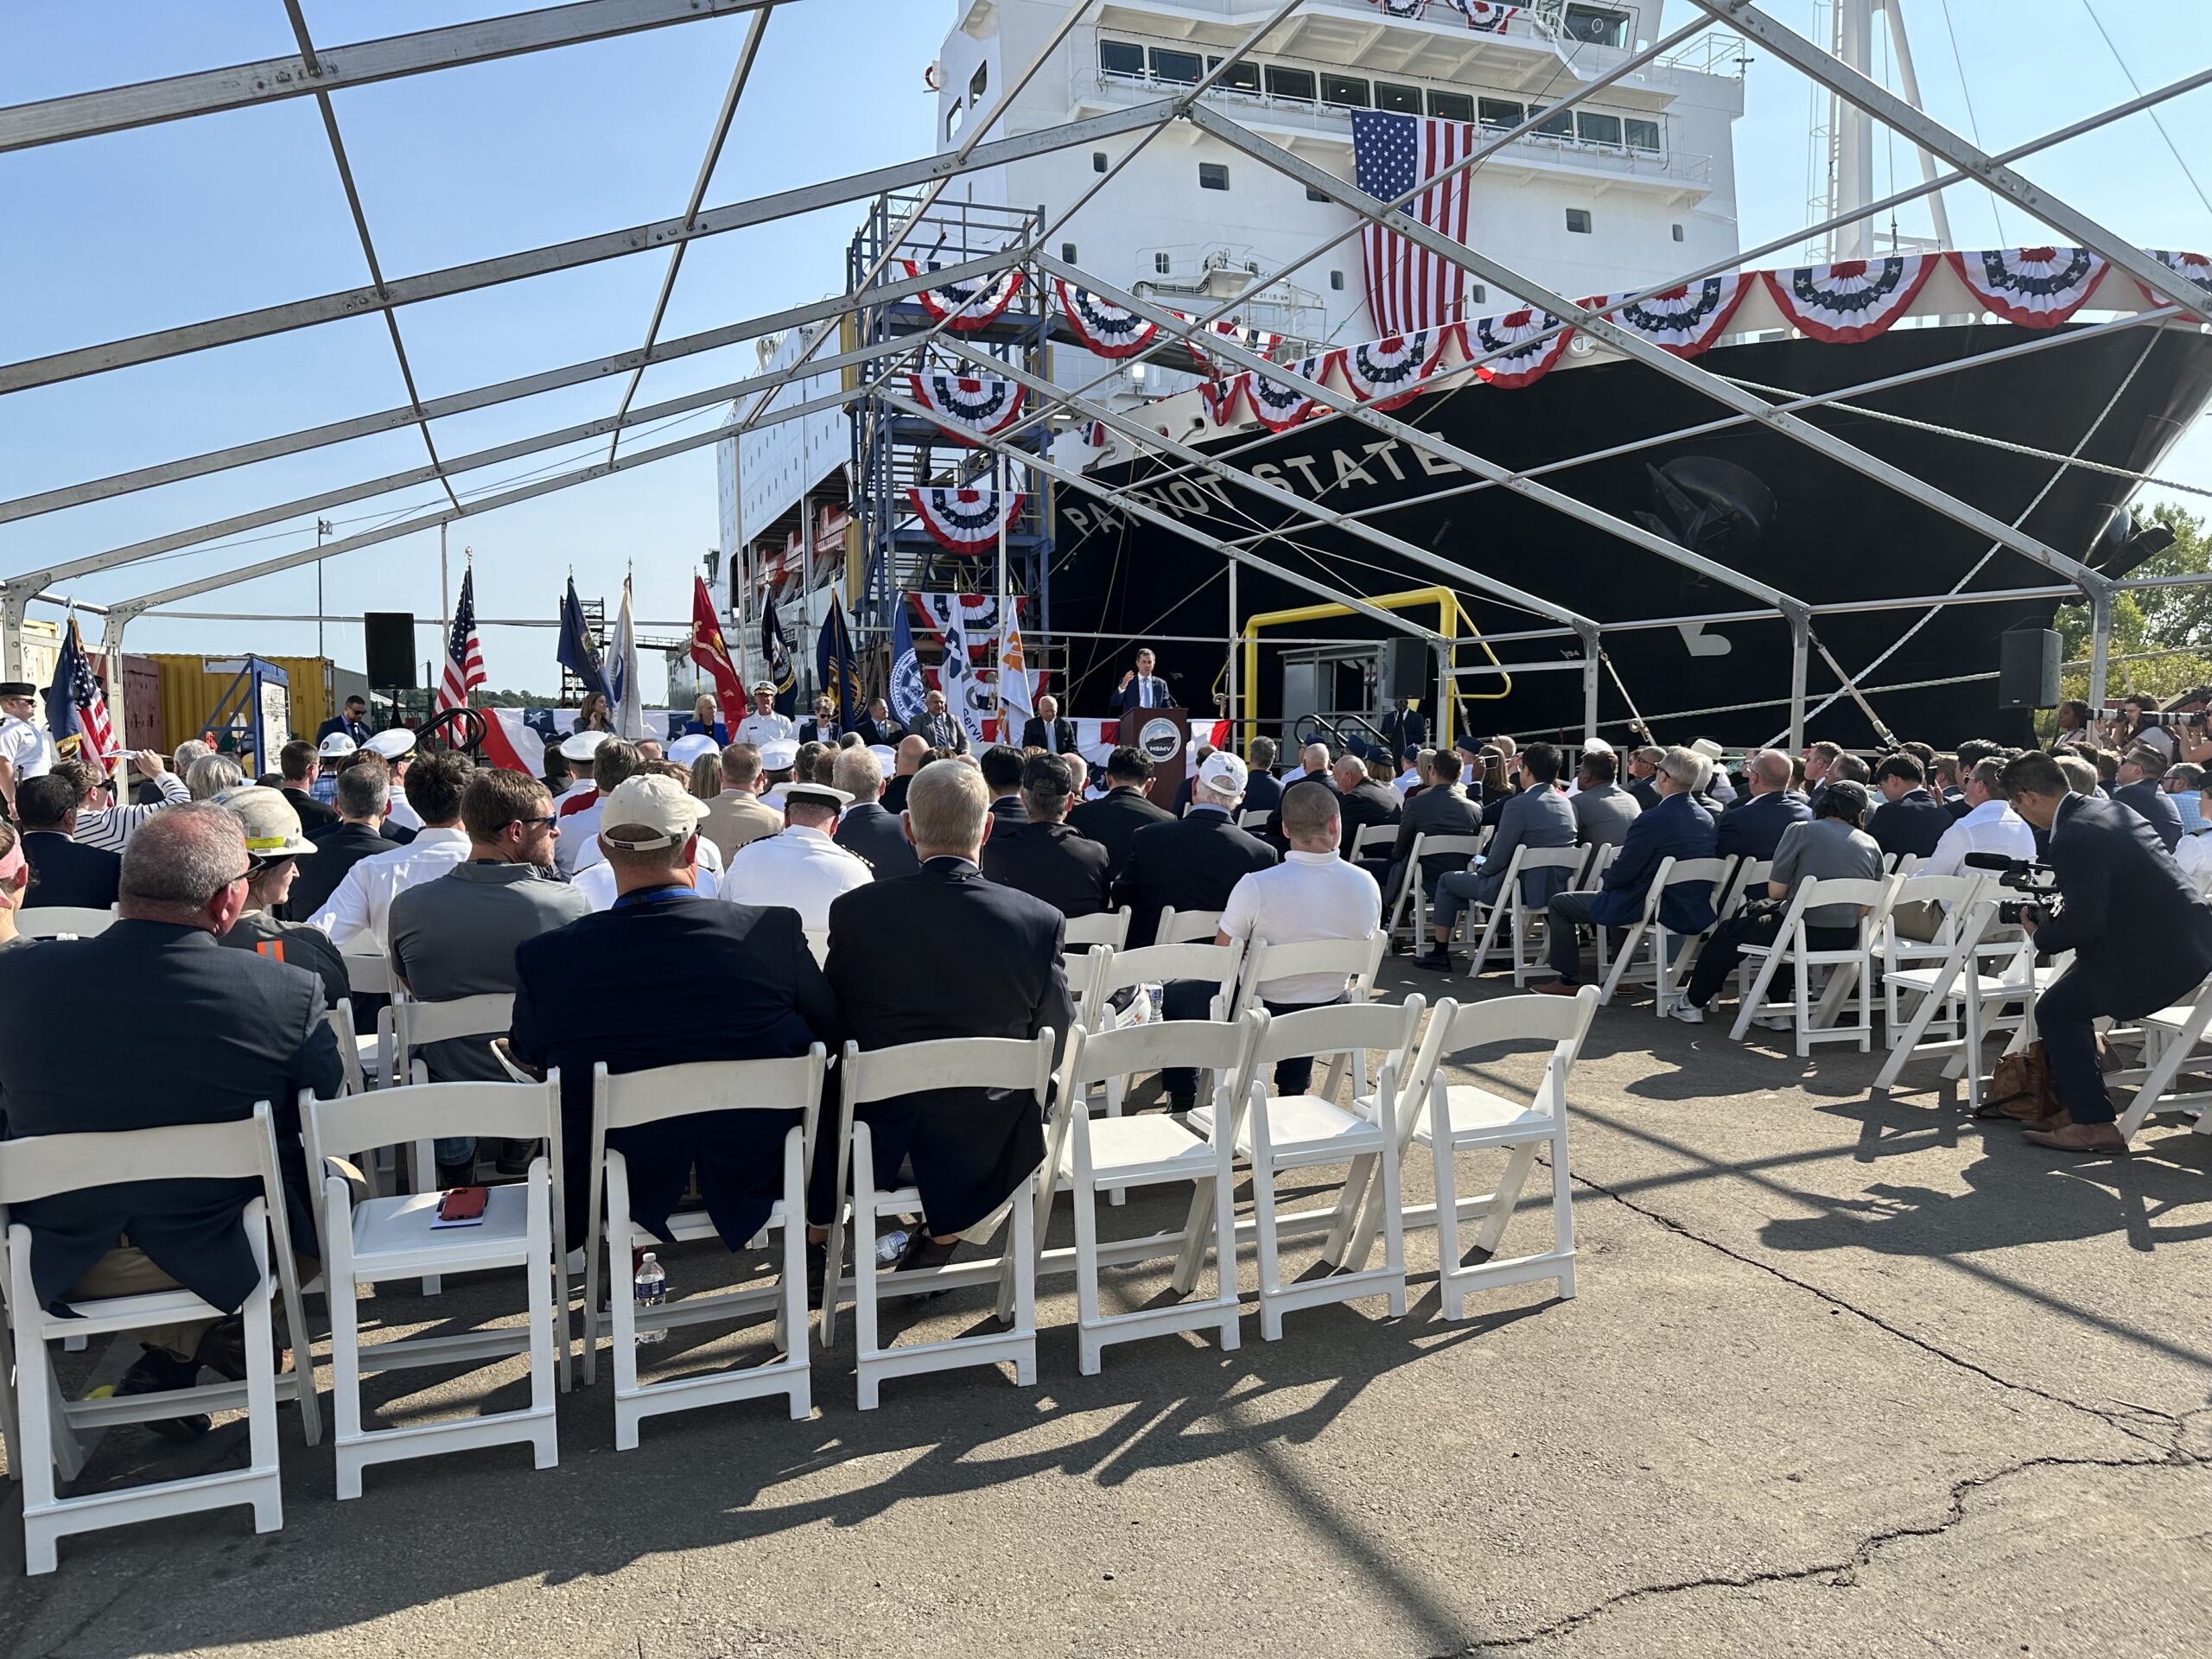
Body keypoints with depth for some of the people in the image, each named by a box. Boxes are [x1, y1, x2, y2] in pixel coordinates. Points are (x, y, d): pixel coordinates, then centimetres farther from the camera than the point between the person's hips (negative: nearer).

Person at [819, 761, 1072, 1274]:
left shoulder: (855, 911, -16)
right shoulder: (1041, 922, -16)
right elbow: (1057, 1045, -3)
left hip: (873, 1138, 0)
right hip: (980, 1152, 0)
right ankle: (941, 1238, 41)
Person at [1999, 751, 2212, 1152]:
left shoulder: (2074, 836, -20)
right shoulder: (2112, 810, 12)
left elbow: (2084, 921, -22)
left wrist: (2042, 937, -3)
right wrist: (2054, 921, 16)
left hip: (2159, 955, -10)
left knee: (2055, 1010, 0)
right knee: (2068, 998, 20)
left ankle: (2095, 1124, 3)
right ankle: (2080, 1104, 27)